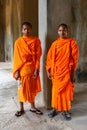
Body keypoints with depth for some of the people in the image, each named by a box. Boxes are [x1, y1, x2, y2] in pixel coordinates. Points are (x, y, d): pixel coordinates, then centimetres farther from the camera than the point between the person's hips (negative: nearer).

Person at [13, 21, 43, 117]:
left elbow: (38, 56, -2)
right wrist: (16, 71, -7)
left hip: (33, 69, 1)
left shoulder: (36, 41, 0)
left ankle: (32, 107, 27)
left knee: (33, 88, 11)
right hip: (22, 69, -1)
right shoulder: (18, 42, -2)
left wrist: (36, 69, -9)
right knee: (21, 89, 7)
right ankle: (21, 108, 22)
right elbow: (17, 57, -2)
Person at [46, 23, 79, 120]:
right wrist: (48, 71, 2)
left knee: (66, 91, 5)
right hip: (56, 72, 3)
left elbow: (74, 58, -5)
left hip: (66, 72, -3)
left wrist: (72, 73, -9)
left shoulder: (71, 42, -2)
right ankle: (55, 109, 25)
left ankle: (65, 110, 19)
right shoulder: (54, 44, 7)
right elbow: (49, 58, 8)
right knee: (56, 91, 11)